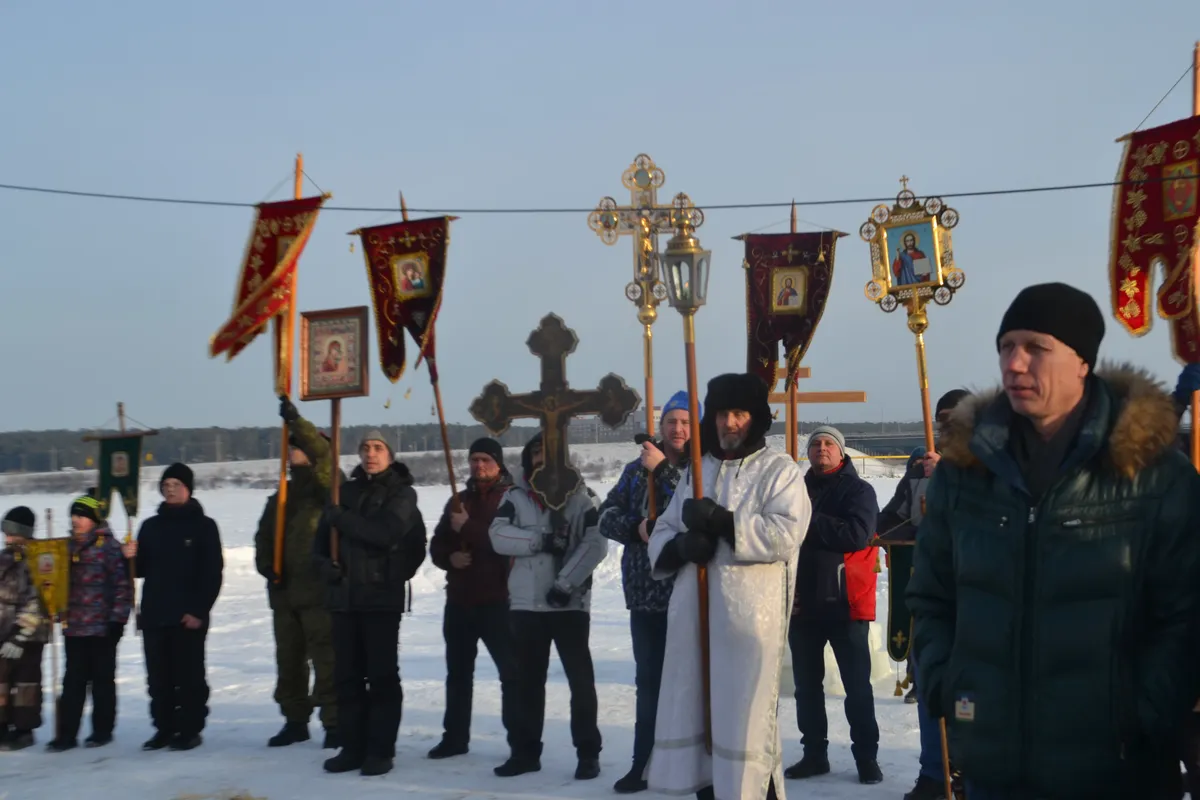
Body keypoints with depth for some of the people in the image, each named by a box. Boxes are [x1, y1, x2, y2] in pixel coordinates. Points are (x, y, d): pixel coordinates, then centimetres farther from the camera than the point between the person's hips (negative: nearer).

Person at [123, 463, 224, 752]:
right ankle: (164, 728, 16)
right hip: (154, 615, 5)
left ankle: (190, 729, 5)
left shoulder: (203, 526, 0)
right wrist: (132, 558, -6)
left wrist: (199, 611, -14)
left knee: (189, 674, -1)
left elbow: (213, 573, -6)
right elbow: (143, 569, 17)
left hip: (189, 616, -5)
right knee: (158, 676, 8)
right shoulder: (150, 526, 14)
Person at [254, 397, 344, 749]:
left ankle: (333, 722, -2)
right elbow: (264, 536, 21)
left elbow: (324, 455, -23)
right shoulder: (281, 497, 18)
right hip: (284, 592, 8)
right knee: (288, 660, 13)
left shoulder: (327, 487, -3)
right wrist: (266, 565, 2)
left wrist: (296, 421, -30)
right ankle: (295, 720, 23)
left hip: (319, 592, -8)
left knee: (326, 660, -7)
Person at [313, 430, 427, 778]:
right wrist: (326, 563, -3)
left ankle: (381, 750, 2)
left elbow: (386, 532, -18)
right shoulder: (346, 491, 14)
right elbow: (322, 537, 17)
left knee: (382, 674, -3)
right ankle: (353, 747, 16)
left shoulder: (402, 494, -1)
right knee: (346, 675, 8)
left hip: (382, 596, -5)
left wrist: (341, 518, -13)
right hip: (344, 596, 5)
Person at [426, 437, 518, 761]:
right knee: (458, 671, 13)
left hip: (497, 600, -6)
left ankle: (521, 741, 1)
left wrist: (468, 528, -19)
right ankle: (455, 737, 23)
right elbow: (437, 544, 15)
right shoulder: (459, 499, 15)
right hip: (459, 599, 6)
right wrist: (450, 557, -7)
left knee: (511, 671, -3)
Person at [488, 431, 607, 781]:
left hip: (571, 604, -3)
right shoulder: (515, 496, 8)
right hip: (526, 603, 3)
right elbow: (498, 535, -5)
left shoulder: (580, 496, 0)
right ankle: (526, 751, 20)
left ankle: (588, 753, 7)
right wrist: (540, 540, -17)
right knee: (527, 680, 11)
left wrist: (565, 582, -16)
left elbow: (596, 543, -9)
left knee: (580, 678, 0)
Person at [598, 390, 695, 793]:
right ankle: (645, 764, 19)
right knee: (649, 680, 11)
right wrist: (636, 528, -11)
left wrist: (664, 470, -18)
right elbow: (607, 516, 8)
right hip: (646, 592, 5)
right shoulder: (637, 468, 12)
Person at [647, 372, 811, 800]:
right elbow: (661, 534, 15)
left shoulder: (780, 470, 0)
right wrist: (682, 545, -8)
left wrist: (722, 522, -19)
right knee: (696, 714, 12)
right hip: (693, 615, 6)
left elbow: (784, 534, -15)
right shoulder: (697, 470, 18)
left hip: (750, 619, -6)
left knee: (747, 721, -7)